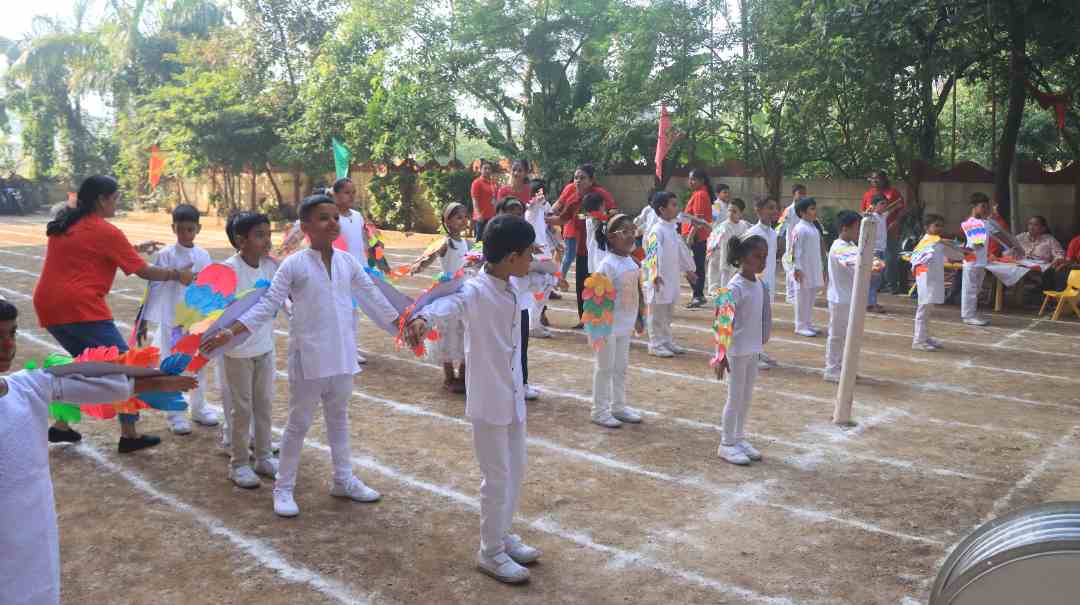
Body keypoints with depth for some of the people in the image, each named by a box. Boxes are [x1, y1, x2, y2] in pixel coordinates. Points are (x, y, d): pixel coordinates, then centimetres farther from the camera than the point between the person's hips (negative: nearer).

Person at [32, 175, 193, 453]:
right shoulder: (106, 231, -7)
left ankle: (61, 425, 23)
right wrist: (177, 275, 11)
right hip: (81, 308, -8)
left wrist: (135, 248, 30)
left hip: (48, 306, 8)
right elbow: (145, 272, -4)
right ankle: (129, 435, 5)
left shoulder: (65, 224, 15)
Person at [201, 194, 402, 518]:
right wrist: (229, 332, -22)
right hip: (309, 358, -4)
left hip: (342, 356, 4)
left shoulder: (348, 262, 2)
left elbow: (374, 297, 11)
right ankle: (283, 488, 21)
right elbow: (266, 306, -12)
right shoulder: (293, 265, -11)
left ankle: (344, 480, 32)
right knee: (299, 423, 7)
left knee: (339, 419, 18)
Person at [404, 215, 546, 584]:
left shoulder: (515, 286, -1)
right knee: (497, 478, 4)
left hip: (513, 396, 8)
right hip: (488, 401, -8)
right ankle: (490, 552, 22)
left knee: (516, 471, 20)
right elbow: (448, 302, -47)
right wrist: (422, 317, -66)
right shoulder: (475, 292, -26)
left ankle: (503, 535, 39)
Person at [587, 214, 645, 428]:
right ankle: (600, 410, 14)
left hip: (626, 325, 8)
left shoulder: (632, 262, 6)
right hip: (608, 326, -8)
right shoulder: (607, 265, -19)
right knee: (605, 368, 3)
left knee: (621, 367, 17)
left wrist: (638, 318, 16)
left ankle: (619, 406, 30)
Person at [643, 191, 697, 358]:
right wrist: (655, 275, -34)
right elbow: (654, 253, -25)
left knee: (668, 313, 17)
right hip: (659, 279, -9)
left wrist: (688, 269, 30)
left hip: (672, 278, 9)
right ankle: (656, 345, 8)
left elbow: (681, 249, 23)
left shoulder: (672, 229, 12)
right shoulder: (657, 230, -16)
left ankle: (667, 342, 27)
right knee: (657, 314, 0)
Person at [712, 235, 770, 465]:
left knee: (747, 397, 15)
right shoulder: (735, 287, -19)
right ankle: (726, 444, 14)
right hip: (737, 350, -7)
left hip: (753, 349, 8)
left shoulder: (758, 284, 5)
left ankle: (739, 438, 28)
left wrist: (760, 343, 17)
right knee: (736, 397, 2)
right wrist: (721, 355, -21)